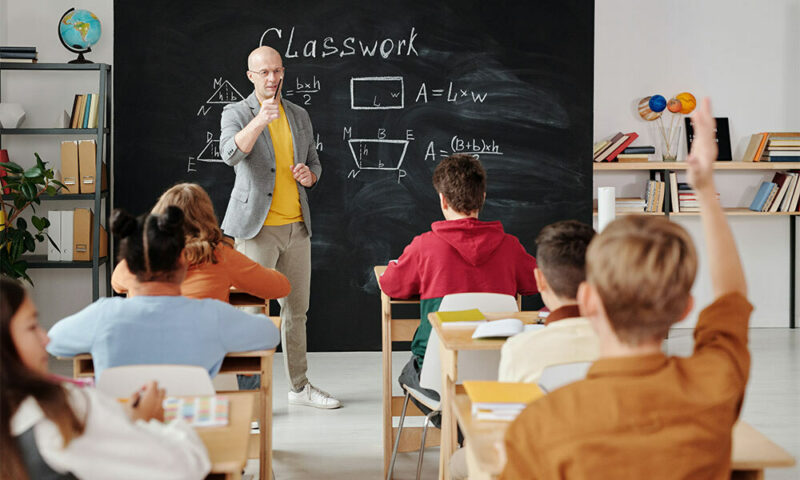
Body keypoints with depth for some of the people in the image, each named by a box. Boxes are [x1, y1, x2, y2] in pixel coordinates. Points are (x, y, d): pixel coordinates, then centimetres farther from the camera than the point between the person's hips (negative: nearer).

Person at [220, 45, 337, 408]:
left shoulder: (299, 116, 13)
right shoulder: (236, 113, -3)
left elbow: (314, 162, 21)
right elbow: (230, 154, -23)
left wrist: (309, 175, -2)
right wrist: (259, 121, -38)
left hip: (297, 226, 6)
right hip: (257, 227, -5)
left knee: (296, 309, 13)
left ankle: (300, 386, 26)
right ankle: (248, 392, 5)